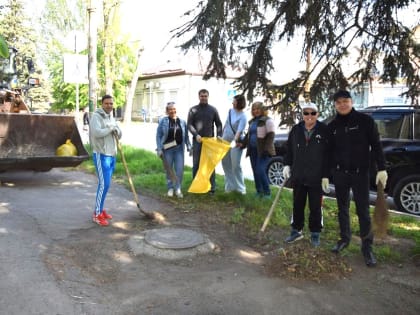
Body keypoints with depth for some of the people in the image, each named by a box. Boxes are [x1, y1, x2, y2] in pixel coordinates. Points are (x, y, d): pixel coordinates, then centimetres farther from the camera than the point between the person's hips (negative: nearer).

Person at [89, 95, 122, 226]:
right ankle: (97, 214, -3)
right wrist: (110, 128, -12)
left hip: (112, 155, 8)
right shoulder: (96, 116, -9)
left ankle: (100, 209, 23)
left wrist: (115, 129, -10)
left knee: (105, 184, 12)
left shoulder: (111, 118, 16)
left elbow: (119, 135, 12)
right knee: (104, 184, -11)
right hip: (101, 155, -8)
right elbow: (97, 133, -25)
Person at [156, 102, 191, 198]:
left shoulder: (182, 121, 6)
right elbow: (158, 136, -2)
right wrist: (159, 149, -9)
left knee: (180, 169, -3)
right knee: (169, 170, 8)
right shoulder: (163, 121, -1)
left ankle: (178, 189, 10)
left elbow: (186, 136, 10)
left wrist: (189, 147, 6)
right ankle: (170, 188, 22)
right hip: (167, 149, -1)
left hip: (179, 149, 1)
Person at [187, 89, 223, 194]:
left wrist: (219, 135, -7)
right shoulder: (193, 110, 6)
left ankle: (212, 187, 7)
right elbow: (189, 124, -1)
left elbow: (218, 124, 9)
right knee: (196, 164, 4)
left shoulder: (213, 109, 9)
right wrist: (196, 134, -16)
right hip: (197, 141, 0)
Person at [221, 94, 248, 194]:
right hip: (225, 142, 7)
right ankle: (230, 186, 23)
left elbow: (240, 130, -26)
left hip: (235, 143, -7)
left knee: (236, 166, -6)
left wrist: (235, 140, -40)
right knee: (226, 165, 11)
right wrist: (222, 135, 18)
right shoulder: (230, 111, 6)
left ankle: (240, 187, 6)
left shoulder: (243, 116, -14)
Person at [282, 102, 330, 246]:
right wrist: (287, 165, 3)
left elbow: (328, 154, -8)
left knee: (315, 207, 9)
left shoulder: (324, 130, -9)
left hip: (316, 178, -3)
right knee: (297, 205, 13)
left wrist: (326, 175, -9)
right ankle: (296, 230, 27)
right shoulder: (296, 129, 2)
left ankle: (315, 233, 23)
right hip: (298, 176, 3)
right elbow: (289, 150, 12)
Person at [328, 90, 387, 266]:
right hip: (339, 173, 3)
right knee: (342, 208, 13)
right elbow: (328, 152, 9)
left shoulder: (365, 120, -5)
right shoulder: (332, 126, 4)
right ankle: (344, 238, 28)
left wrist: (381, 168, -11)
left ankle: (367, 246, 11)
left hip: (360, 173, -3)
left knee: (363, 210, 0)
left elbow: (376, 145, -5)